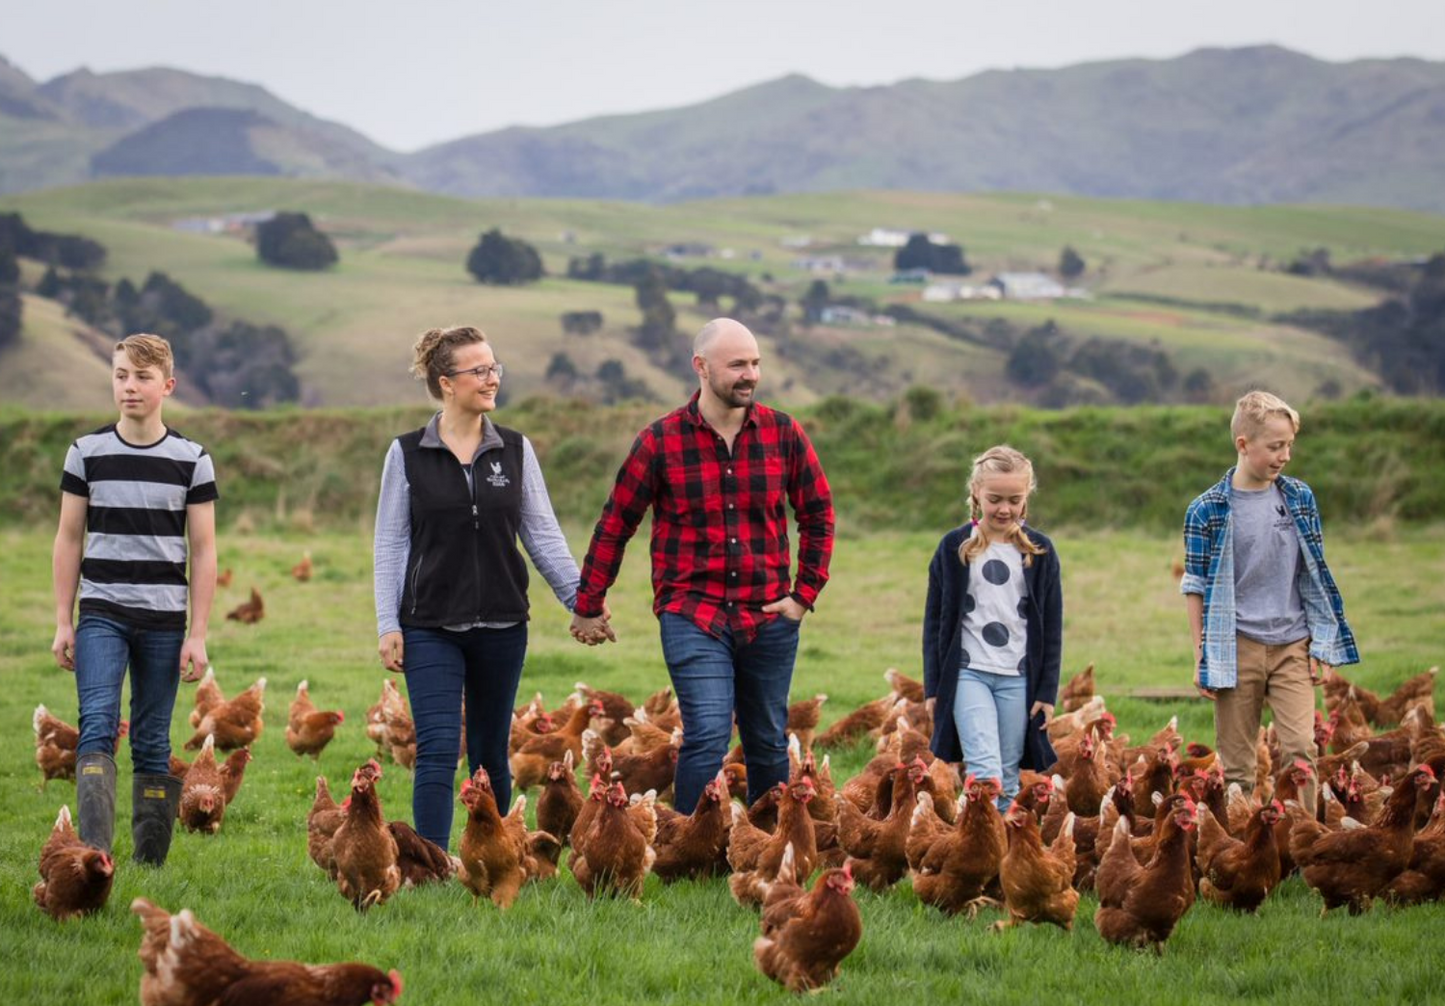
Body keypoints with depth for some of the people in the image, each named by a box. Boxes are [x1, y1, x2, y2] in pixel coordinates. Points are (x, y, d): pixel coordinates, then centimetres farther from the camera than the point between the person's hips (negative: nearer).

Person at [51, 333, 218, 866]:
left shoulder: (192, 460, 2)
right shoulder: (87, 452, 4)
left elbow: (203, 552, 3)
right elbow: (69, 540, 7)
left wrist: (198, 635, -2)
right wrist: (63, 622, 2)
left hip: (164, 621, 0)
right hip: (101, 615, 0)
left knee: (153, 743, 4)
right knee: (97, 726, -16)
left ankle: (149, 865, 11)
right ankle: (95, 855, -24)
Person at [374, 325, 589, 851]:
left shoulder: (516, 450, 5)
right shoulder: (407, 454, -1)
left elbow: (543, 535, 6)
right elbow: (390, 544, 1)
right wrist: (387, 625, -5)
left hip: (501, 626, 2)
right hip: (430, 628, -2)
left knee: (490, 756, 10)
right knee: (438, 752, -11)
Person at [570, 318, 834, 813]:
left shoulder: (783, 433, 2)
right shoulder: (660, 441, -4)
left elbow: (818, 516, 12)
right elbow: (615, 525, 4)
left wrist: (806, 592, 3)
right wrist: (587, 606, 6)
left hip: (769, 619, 3)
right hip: (692, 616, -3)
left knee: (769, 745, 12)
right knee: (708, 736, -16)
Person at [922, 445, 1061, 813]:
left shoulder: (1040, 551, 5)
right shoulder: (955, 548, 2)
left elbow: (1051, 627, 7)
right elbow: (935, 621, 6)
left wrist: (1048, 690, 3)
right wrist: (934, 687, 2)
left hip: (1019, 679, 2)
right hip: (968, 673, -2)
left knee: (1008, 777, 4)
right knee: (985, 770, -15)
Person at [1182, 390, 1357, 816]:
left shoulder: (1299, 498, 5)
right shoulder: (1208, 510, -4)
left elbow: (1314, 575, 12)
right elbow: (1196, 589, 0)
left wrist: (1322, 645, 7)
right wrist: (1202, 660, -3)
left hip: (1293, 646, 2)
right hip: (1236, 649, -2)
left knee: (1300, 749, -9)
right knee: (1236, 764, 3)